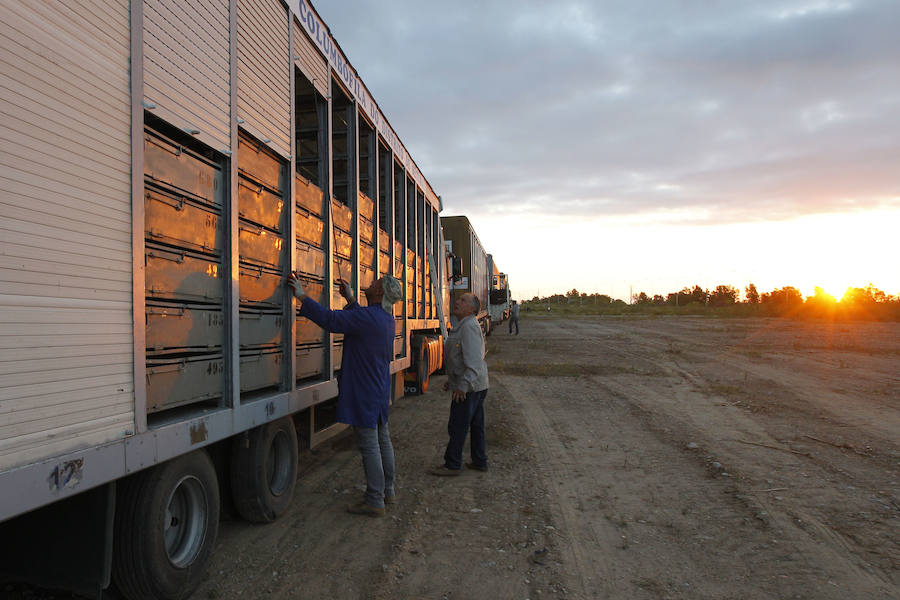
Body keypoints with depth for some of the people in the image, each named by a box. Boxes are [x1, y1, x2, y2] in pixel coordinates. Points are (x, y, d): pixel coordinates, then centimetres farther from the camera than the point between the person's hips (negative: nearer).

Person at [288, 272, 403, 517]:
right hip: (380, 391, 9)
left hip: (363, 392, -9)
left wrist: (302, 296, -18)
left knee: (369, 445, -2)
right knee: (383, 441, 17)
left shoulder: (367, 317, -21)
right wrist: (349, 299, 24)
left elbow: (330, 319, -24)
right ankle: (387, 490, 30)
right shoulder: (386, 318, 8)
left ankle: (374, 502, 6)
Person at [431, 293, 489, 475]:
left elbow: (473, 360, -26)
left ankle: (452, 465, 8)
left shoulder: (469, 327, -18)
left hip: (468, 387, -10)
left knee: (457, 427, -2)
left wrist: (463, 386, -28)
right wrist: (451, 380, 24)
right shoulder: (462, 326, 15)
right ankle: (480, 461, 24)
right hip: (477, 385, 10)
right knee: (476, 425, 15)